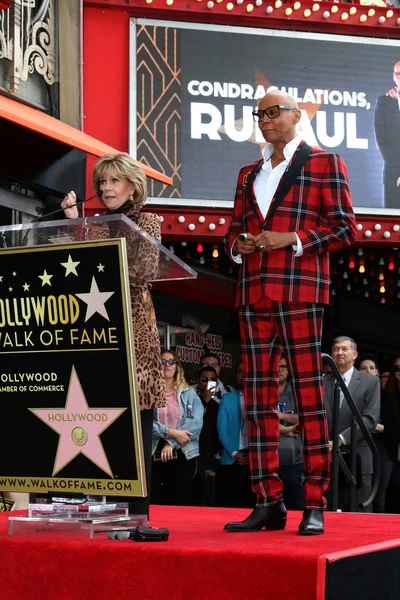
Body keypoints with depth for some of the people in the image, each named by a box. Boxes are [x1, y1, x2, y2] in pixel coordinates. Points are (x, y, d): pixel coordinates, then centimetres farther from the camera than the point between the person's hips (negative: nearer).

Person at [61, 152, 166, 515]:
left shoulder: (147, 222, 7)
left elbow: (146, 268, -7)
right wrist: (74, 223, 3)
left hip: (134, 322, -4)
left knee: (136, 415, -7)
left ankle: (137, 510, -5)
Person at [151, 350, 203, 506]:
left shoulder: (189, 393, 9)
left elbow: (197, 422, -4)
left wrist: (171, 443, -13)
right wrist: (171, 433, -17)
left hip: (183, 455, 1)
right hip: (154, 455, -1)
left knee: (182, 503, 1)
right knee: (155, 504, -1)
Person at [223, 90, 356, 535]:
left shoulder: (323, 163, 6)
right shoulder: (249, 174, 23)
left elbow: (345, 227, 0)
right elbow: (233, 230, 26)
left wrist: (294, 239, -11)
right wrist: (238, 245, 3)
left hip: (300, 294, -5)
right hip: (253, 296, 6)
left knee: (309, 395, -5)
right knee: (257, 399, 3)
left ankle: (314, 506, -3)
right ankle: (268, 502, 7)